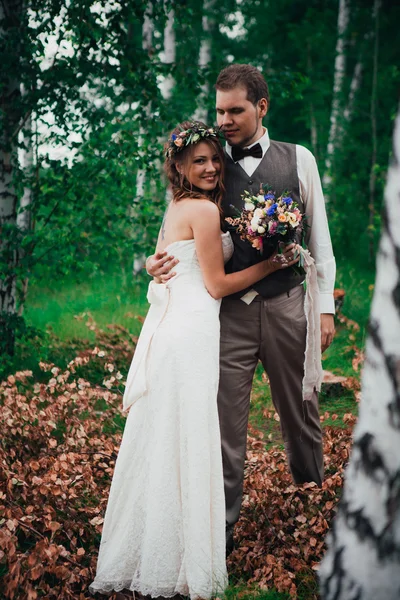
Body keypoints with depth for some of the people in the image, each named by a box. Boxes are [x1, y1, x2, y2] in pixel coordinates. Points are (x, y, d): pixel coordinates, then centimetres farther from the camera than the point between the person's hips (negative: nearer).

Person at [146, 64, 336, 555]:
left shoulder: (298, 159, 6)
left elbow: (319, 237, 8)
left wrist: (326, 305, 6)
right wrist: (164, 262, -16)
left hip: (285, 306, 1)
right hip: (230, 309, 0)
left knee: (299, 405, 14)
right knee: (225, 417, -2)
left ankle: (312, 484, 38)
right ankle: (220, 524, 6)